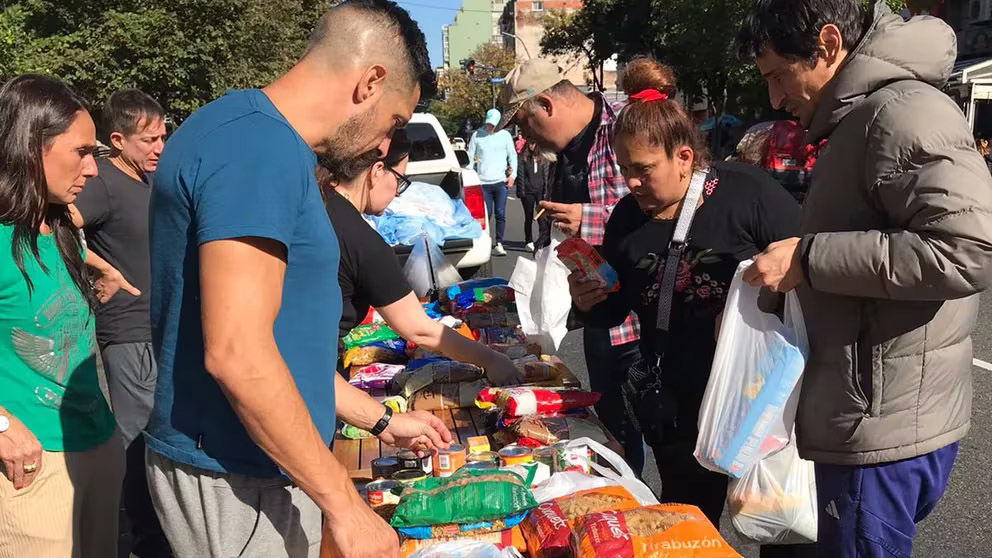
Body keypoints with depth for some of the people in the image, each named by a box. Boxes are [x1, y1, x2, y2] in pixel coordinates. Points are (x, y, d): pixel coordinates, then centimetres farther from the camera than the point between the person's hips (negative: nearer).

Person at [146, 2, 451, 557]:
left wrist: (380, 420, 20)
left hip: (256, 465, 9)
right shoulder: (257, 143, -21)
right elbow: (236, 354, -28)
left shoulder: (262, 142, 11)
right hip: (236, 480, -9)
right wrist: (344, 503, -21)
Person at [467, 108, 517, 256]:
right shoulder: (477, 135, 7)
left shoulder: (505, 135, 7)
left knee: (500, 214, -1)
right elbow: (470, 157, 9)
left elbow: (512, 155, 10)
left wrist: (512, 175, -1)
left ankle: (499, 244, 6)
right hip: (483, 182, 0)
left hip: (501, 182, 0)